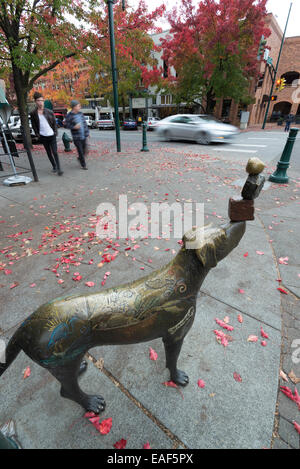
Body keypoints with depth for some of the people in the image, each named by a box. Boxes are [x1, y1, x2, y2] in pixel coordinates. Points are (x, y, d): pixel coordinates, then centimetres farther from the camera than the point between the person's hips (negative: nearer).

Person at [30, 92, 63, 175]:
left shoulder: (49, 112, 2)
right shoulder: (33, 113, 2)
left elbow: (54, 122, 8)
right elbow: (33, 125, 8)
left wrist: (55, 132, -1)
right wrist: (37, 134, 0)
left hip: (52, 135, -1)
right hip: (43, 136, 1)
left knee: (55, 152, -8)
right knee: (49, 153, 9)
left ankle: (58, 169, -8)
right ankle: (54, 166, 23)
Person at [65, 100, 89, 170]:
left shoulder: (80, 113, 9)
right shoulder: (69, 115, -8)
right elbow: (67, 125, -5)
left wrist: (87, 132, 16)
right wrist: (74, 127, -23)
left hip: (84, 136, 5)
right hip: (76, 137, -5)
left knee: (85, 150, 10)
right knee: (80, 151, -1)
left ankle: (80, 158, 38)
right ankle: (83, 165, 13)